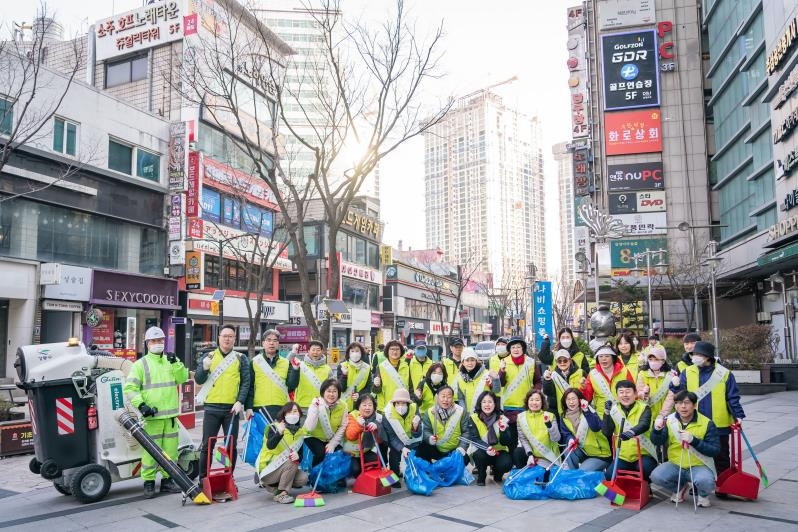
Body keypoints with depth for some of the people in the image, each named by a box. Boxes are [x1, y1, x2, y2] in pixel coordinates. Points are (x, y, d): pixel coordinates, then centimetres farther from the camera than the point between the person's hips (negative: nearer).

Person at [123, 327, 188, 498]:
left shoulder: (171, 361, 14)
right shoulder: (140, 364, 1)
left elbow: (182, 378, 2)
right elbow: (130, 388, -4)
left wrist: (175, 364, -13)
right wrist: (140, 404, -16)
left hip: (170, 414, 4)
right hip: (151, 415, -4)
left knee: (171, 450, 8)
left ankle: (167, 480, 20)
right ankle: (149, 483, 7)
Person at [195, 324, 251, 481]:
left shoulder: (241, 358, 7)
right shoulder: (209, 356, 8)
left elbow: (246, 382, 3)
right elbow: (199, 380, 3)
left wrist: (240, 401, -10)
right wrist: (204, 368, -17)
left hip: (232, 408, 0)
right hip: (211, 407, 0)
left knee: (231, 445, 5)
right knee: (207, 445, 3)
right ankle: (203, 479, 13)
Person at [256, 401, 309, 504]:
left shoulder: (301, 432, 4)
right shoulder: (274, 427, -12)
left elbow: (300, 456, 1)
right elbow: (270, 446, -30)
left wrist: (297, 456, -24)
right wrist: (279, 433, -49)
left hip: (286, 468, 6)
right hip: (267, 469, -6)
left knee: (303, 478, -17)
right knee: (292, 463, -29)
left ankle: (273, 486, 4)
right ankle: (281, 494, -17)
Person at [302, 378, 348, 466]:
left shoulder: (343, 406, -14)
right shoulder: (316, 403, -22)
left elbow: (342, 428, -7)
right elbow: (309, 428, -32)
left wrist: (332, 444, -16)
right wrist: (315, 408, -40)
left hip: (331, 439, 3)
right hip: (313, 437, -3)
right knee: (321, 452, -29)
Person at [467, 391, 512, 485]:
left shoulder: (502, 418, -7)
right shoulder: (474, 417, -9)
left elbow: (505, 443, -11)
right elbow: (473, 439, -17)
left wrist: (503, 431, -31)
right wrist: (486, 448, -35)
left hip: (499, 451, 1)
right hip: (482, 451, -1)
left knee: (506, 464, -28)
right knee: (480, 454, -34)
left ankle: (497, 475, 10)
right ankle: (481, 477, -2)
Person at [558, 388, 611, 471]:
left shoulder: (588, 410, -15)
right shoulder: (564, 417, -1)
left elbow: (596, 428, -31)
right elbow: (566, 435, -4)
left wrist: (586, 411, -42)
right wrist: (570, 440, -27)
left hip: (601, 455, -5)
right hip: (584, 452, 5)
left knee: (582, 471, -22)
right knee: (569, 450, -23)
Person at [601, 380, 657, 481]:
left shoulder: (644, 408, -3)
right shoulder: (614, 410, 5)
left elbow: (644, 425, -25)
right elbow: (606, 433, -5)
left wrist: (631, 432, -46)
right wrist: (607, 413, -17)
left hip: (643, 454, -2)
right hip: (623, 456, 3)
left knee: (645, 469, -32)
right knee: (609, 475, -19)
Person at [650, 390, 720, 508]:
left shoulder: (707, 423, -10)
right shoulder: (669, 420, -2)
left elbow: (715, 450, -14)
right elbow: (657, 442, -7)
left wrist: (693, 440, -28)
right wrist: (657, 430, -29)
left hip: (699, 466, -3)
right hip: (675, 465, 3)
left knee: (706, 481, -35)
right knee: (656, 476, -24)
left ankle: (703, 494, 5)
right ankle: (679, 488, 12)